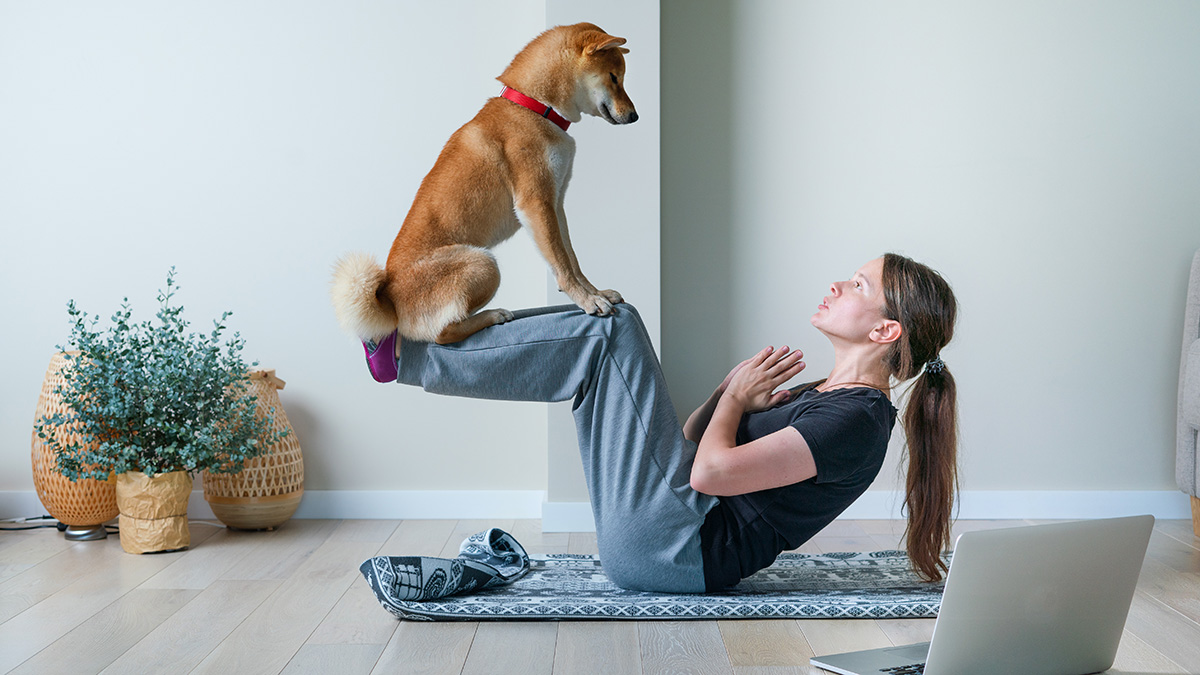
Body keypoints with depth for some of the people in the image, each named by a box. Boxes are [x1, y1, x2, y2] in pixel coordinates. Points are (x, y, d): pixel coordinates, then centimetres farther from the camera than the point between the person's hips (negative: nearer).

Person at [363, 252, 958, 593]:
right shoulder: (824, 397, 16)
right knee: (604, 325, 8)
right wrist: (730, 393, 1)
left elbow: (710, 472, -23)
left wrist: (736, 397, -5)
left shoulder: (856, 420, -15)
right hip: (671, 546, 10)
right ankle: (427, 336, 8)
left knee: (613, 328, -13)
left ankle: (404, 356, -7)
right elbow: (693, 444, 20)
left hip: (672, 552, -9)